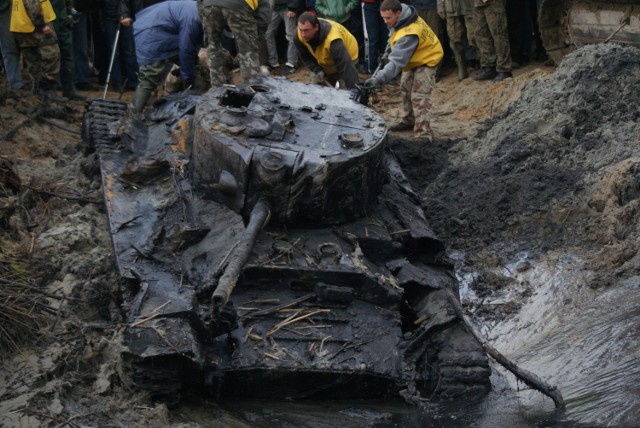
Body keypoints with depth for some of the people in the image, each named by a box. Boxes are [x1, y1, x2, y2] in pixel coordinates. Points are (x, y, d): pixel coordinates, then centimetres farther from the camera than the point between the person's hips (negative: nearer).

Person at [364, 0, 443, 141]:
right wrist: (388, 51, 9)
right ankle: (408, 120, 41)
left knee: (419, 96, -20)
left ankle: (423, 134, -24)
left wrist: (379, 79, -54)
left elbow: (397, 61, -48)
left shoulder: (409, 34, -42)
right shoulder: (399, 20, -14)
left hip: (427, 60, -10)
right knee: (406, 88, 23)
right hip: (413, 59, 10)